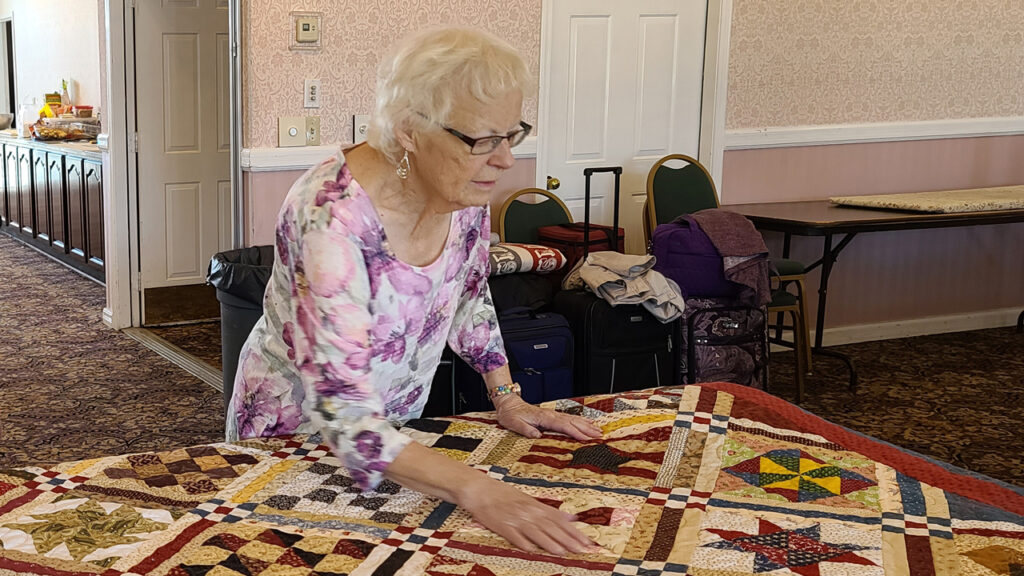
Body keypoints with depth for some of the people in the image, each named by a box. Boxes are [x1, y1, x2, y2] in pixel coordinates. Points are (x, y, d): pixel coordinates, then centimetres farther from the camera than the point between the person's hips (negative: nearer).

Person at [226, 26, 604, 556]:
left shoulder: (466, 191, -14)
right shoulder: (332, 217, -36)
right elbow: (344, 417, -39)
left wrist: (507, 397, -4)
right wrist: (476, 490, -48)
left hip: (396, 423, 6)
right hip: (296, 429, -6)